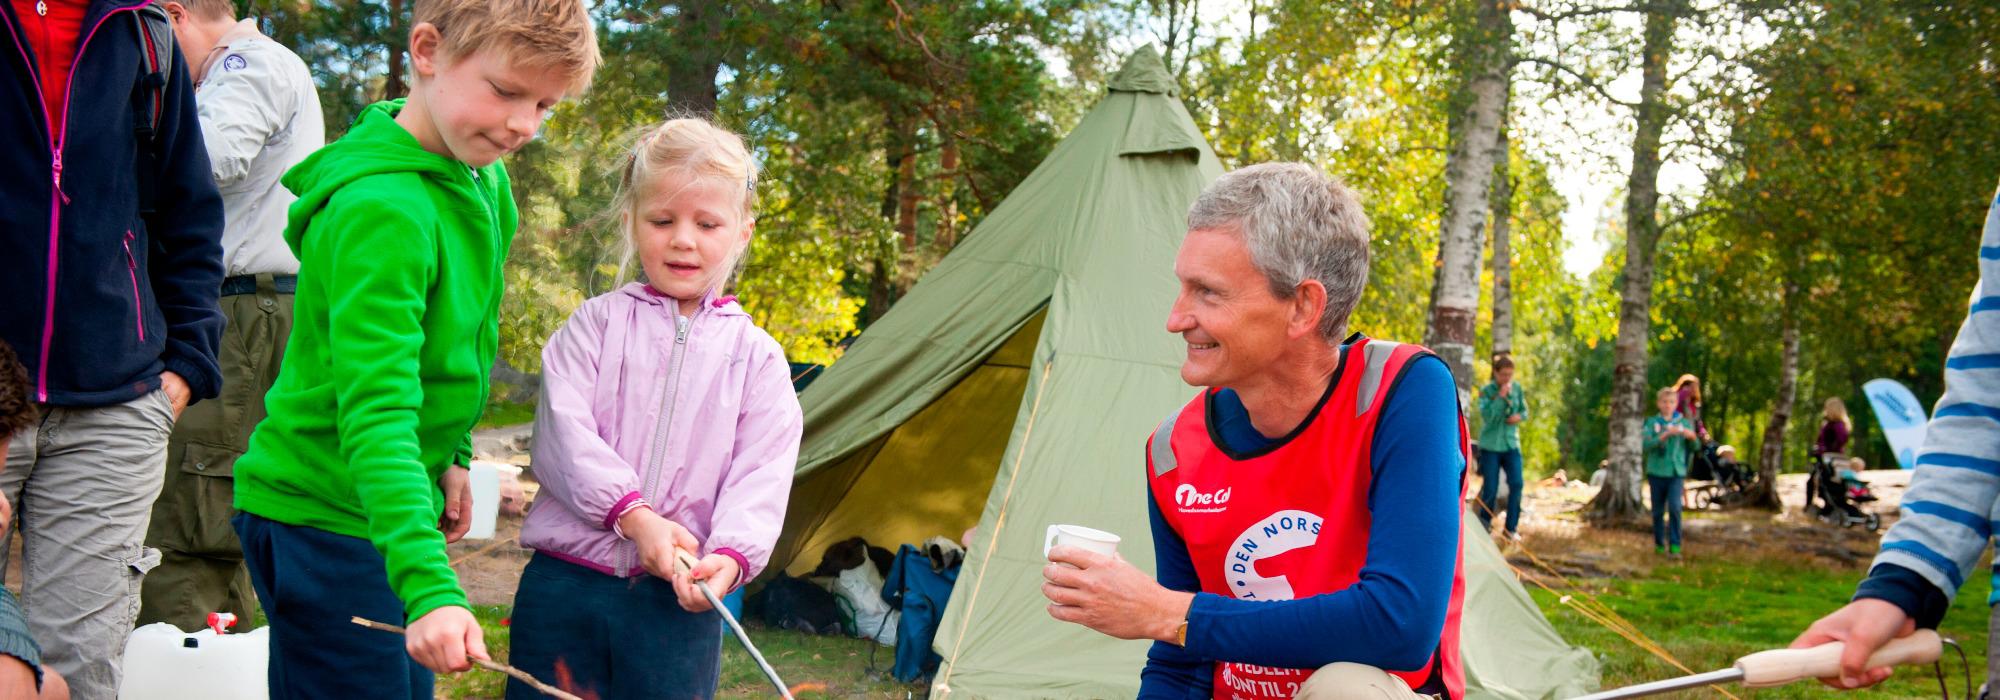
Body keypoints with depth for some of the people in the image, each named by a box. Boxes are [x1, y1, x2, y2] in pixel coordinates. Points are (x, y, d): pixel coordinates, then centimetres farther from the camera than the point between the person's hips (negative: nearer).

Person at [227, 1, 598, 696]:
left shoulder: (485, 180, 2)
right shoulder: (382, 209, -27)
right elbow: (375, 414, -34)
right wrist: (431, 587, -42)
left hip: (396, 508, 9)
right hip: (321, 516, -9)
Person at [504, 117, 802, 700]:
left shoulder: (757, 355, 5)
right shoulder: (598, 323, 4)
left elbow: (762, 476, -4)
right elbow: (564, 432, -8)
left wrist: (730, 555, -22)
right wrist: (634, 515, -20)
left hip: (678, 600, 0)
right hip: (564, 586, 0)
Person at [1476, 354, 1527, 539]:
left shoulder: (1516, 388, 3)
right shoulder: (1486, 391, -8)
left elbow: (1524, 411, 14)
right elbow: (1487, 417, -19)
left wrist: (1519, 416, -8)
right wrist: (1500, 396, -23)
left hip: (1511, 444, 3)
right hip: (1490, 446, -3)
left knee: (1516, 484, -11)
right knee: (1490, 489, -4)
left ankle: (1511, 528, -1)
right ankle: (1484, 527, 15)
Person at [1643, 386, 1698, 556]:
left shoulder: (1683, 423, 6)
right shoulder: (1651, 423, 1)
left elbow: (1693, 448, 7)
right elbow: (1646, 444, -12)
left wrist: (1692, 437, -15)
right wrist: (1665, 435, -26)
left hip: (1676, 473, 0)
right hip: (1656, 472, 0)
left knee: (1675, 507, -15)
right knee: (1658, 511, 8)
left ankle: (1675, 546, -12)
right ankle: (1659, 544, 22)